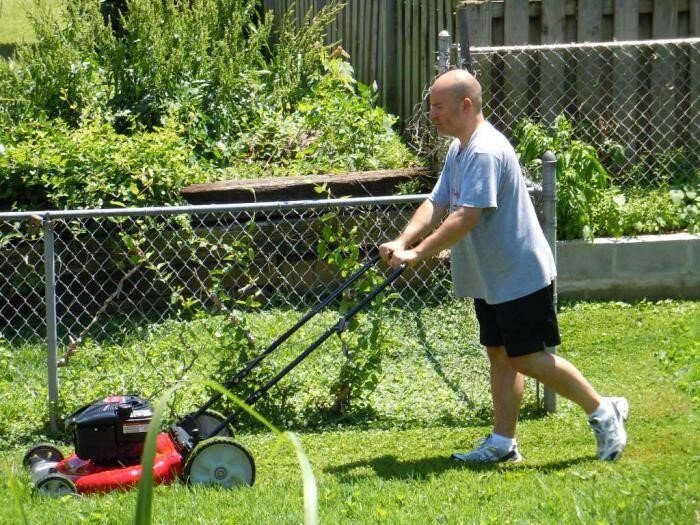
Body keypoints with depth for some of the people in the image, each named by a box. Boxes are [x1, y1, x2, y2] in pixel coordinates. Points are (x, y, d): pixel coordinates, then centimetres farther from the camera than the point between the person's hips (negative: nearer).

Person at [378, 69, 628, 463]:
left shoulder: (486, 152, -23)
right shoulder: (458, 150, 10)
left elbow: (465, 218, -30)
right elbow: (436, 205, 7)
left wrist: (416, 254, -30)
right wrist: (402, 242, -8)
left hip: (520, 277, -10)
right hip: (490, 279, 10)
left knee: (527, 358, -6)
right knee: (500, 356, 11)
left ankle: (603, 411, 6)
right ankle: (503, 443, 15)